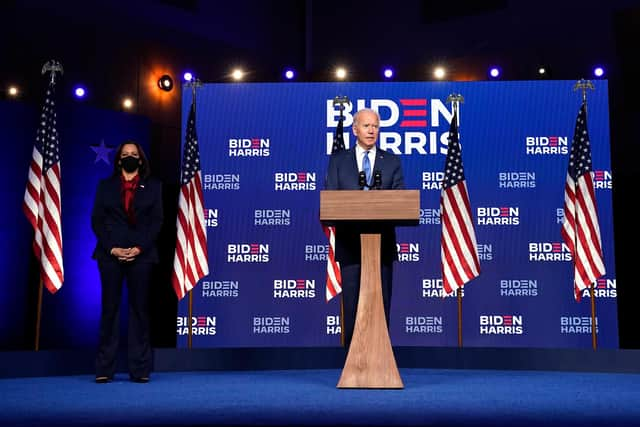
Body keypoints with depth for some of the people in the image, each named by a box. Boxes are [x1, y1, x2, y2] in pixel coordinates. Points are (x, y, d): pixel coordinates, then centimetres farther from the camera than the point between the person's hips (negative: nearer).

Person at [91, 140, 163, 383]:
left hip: (141, 254, 0)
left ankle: (139, 369, 4)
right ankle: (104, 369, 5)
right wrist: (112, 248, -9)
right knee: (109, 308, 0)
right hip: (110, 254, 0)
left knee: (139, 309, 0)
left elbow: (156, 221, 3)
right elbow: (97, 220, 5)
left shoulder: (153, 186, 11)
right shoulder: (105, 186, 12)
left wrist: (139, 248, -10)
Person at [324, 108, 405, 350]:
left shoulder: (392, 162, 10)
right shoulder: (338, 161, 8)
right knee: (352, 304, 2)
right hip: (350, 242, -1)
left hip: (382, 243, 1)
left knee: (381, 303, 4)